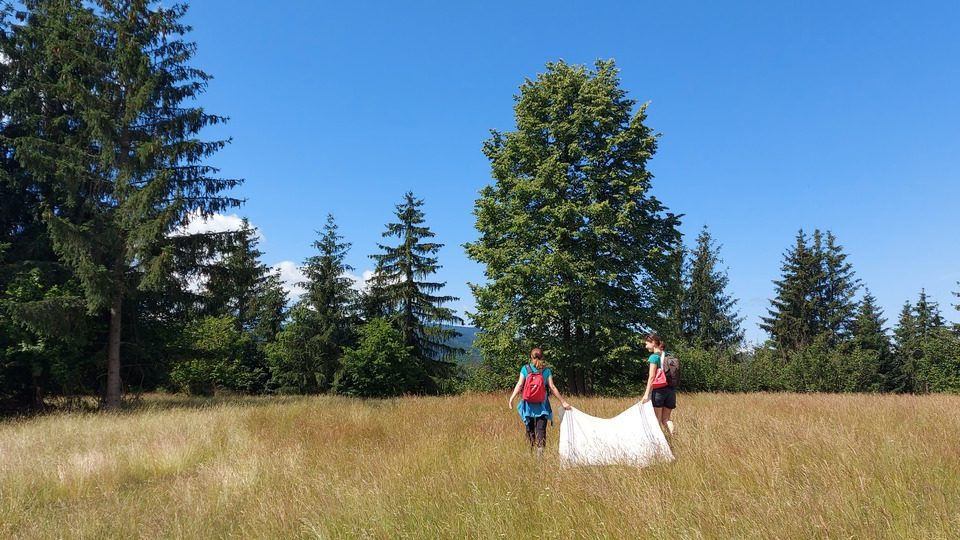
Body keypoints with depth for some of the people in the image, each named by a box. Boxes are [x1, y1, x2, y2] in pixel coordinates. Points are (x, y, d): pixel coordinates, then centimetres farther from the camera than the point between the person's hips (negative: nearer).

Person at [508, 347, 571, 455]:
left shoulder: (525, 369, 1)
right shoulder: (547, 370, 1)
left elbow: (519, 385, -7)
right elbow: (552, 387, -2)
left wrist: (511, 398, -8)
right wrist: (563, 401, 2)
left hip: (529, 403, 1)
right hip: (542, 405, -1)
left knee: (530, 428, 15)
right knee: (541, 429, 0)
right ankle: (540, 451, -14)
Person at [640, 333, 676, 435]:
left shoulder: (654, 357, -9)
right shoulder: (668, 355, 12)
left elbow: (651, 377, -15)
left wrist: (646, 394, -15)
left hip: (658, 390, -7)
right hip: (671, 389, 7)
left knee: (656, 419, 2)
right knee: (666, 419, 13)